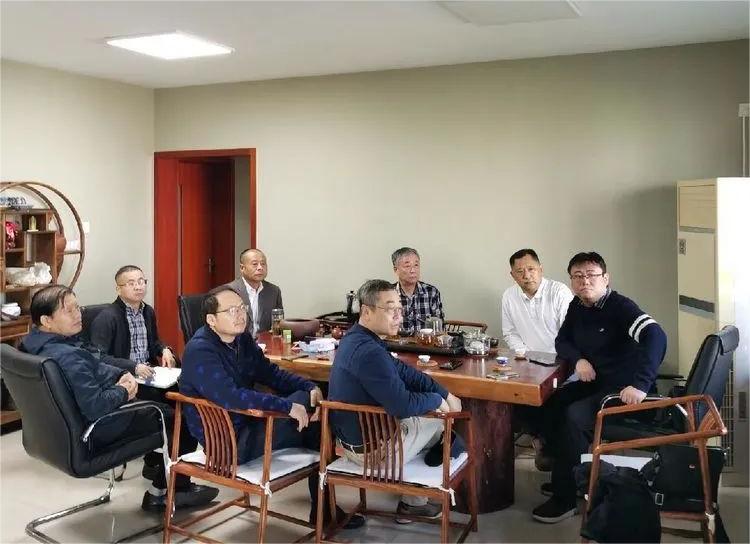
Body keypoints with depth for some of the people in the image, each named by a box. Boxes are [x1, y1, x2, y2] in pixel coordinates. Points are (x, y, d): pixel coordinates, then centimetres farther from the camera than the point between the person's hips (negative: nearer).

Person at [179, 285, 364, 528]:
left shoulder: (242, 339, 6)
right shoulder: (200, 352, -22)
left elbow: (270, 372, 9)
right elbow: (230, 397, -34)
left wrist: (310, 388, -9)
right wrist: (288, 406, -32)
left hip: (244, 421, 9)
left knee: (308, 398, -4)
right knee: (302, 402, -16)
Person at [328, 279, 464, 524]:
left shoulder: (357, 338, 3)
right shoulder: (369, 352, -32)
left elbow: (403, 371, 9)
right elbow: (403, 404, -30)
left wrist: (446, 394, 4)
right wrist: (437, 400, -10)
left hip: (353, 435, 9)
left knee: (428, 413, 27)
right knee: (440, 419, 12)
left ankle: (413, 502, 36)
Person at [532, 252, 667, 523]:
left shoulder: (620, 307, -19)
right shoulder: (577, 306, 5)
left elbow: (656, 336, -34)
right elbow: (562, 341, 16)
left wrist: (640, 384, -43)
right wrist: (578, 359, -7)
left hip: (623, 389, -8)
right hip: (596, 381, 8)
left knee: (575, 416, -26)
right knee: (549, 404, -5)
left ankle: (565, 498, -12)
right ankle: (565, 473, 13)